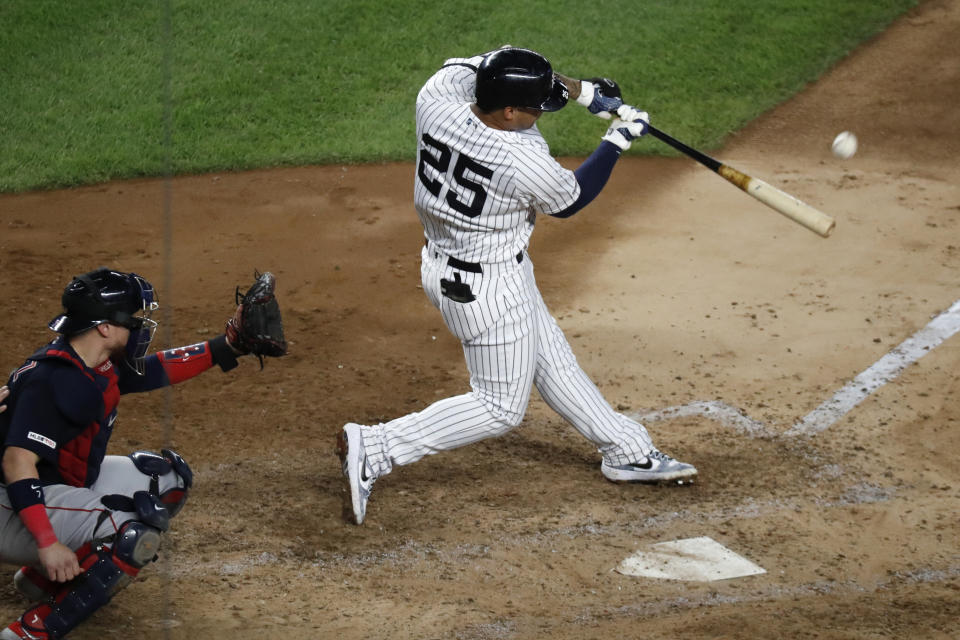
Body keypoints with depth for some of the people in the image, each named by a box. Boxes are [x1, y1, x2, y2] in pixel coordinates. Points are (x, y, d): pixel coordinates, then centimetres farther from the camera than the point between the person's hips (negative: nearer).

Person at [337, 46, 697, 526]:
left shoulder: (435, 100, -17)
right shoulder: (527, 165, -31)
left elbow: (492, 66, 3)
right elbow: (570, 201, -8)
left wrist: (581, 90, 3)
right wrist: (618, 141, 2)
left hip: (440, 265, 9)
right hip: (488, 289, -9)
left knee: (550, 358, 22)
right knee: (500, 407, 8)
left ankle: (626, 452, 38)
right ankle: (373, 449, 1)